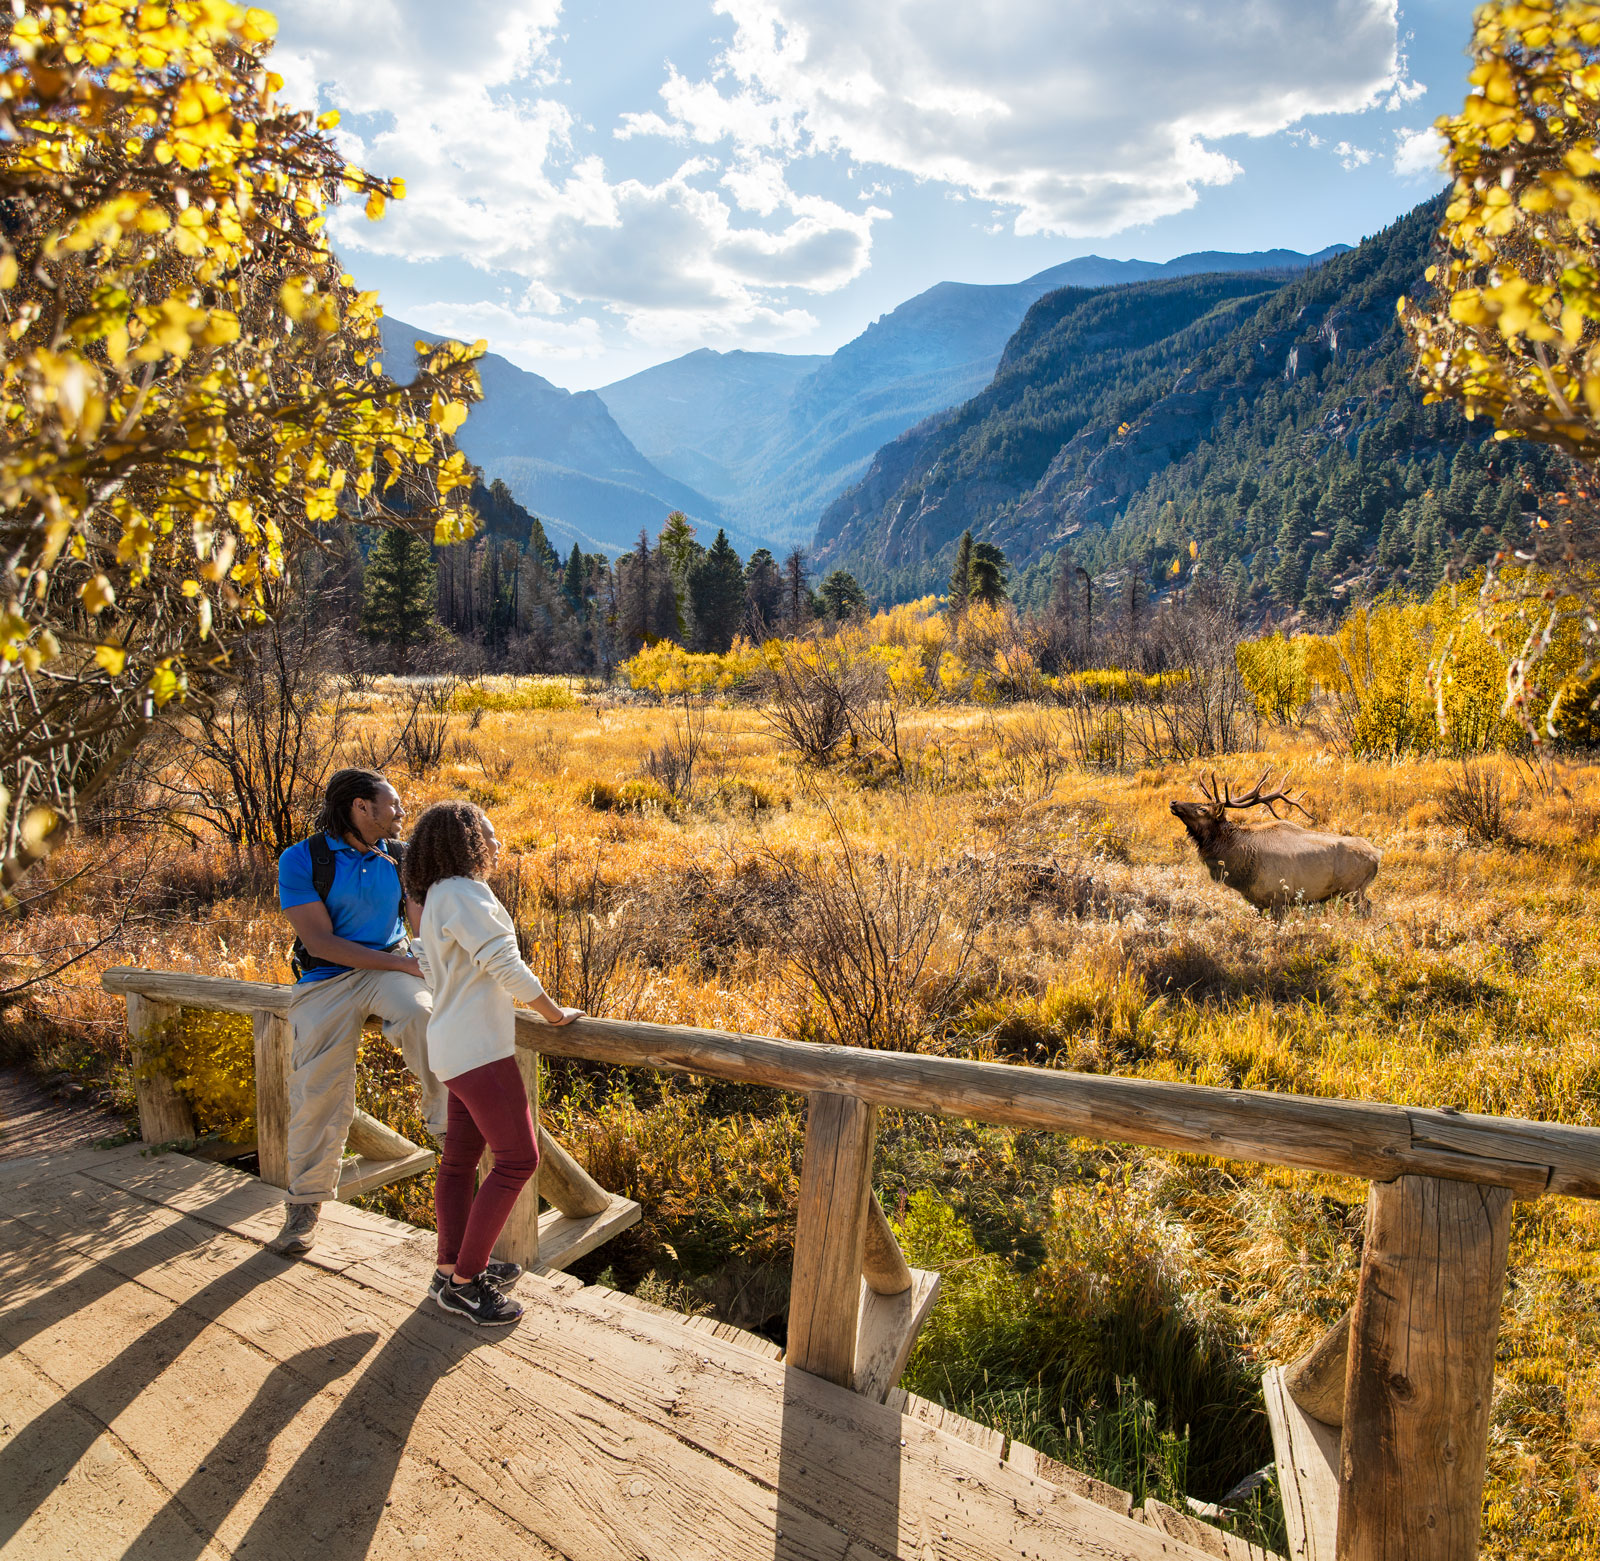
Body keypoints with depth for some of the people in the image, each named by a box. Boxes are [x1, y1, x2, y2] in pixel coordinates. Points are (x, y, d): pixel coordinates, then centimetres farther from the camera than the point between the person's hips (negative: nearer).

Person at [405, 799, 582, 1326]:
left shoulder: (436, 899, 14)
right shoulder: (465, 894, -17)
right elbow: (506, 966, -20)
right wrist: (555, 1014, -10)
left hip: (454, 1043, 10)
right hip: (478, 1050, -10)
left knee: (460, 1159, 15)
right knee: (518, 1159, -7)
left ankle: (450, 1270, 23)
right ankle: (463, 1282, 0)